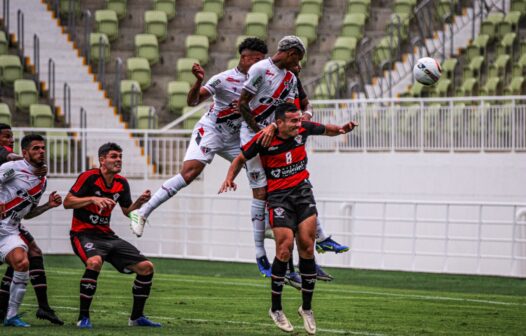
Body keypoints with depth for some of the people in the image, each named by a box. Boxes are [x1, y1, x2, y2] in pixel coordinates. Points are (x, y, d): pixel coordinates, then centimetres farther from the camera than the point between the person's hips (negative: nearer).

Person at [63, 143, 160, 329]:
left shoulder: (121, 183, 8)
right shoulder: (89, 177, -12)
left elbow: (127, 211, 19)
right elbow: (67, 202, -16)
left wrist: (140, 202, -1)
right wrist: (93, 198, -27)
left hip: (107, 235, 7)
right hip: (84, 234, -7)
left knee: (146, 267, -1)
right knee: (95, 262, -39)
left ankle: (136, 317, 15)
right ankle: (83, 317, -26)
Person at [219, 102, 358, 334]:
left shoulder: (303, 129, -4)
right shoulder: (263, 139, -14)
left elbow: (326, 130, 17)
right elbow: (241, 159, 2)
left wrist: (342, 130, -3)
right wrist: (230, 177, -15)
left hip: (302, 191, 3)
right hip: (278, 196, -3)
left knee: (307, 248, -5)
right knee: (285, 248, -13)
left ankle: (307, 308, 8)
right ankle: (276, 309, 3)